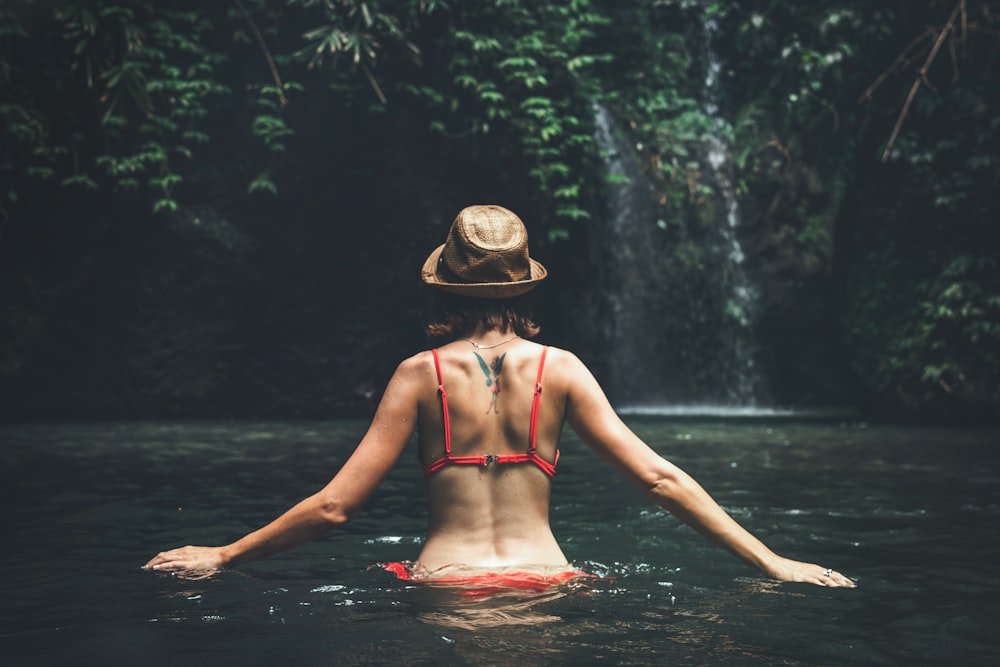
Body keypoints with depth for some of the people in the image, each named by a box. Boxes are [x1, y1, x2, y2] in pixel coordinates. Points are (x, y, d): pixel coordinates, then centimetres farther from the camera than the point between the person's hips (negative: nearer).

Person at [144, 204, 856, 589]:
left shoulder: (421, 373, -1)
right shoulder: (559, 369, 1)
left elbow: (333, 506, -3)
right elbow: (658, 478, -3)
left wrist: (222, 556, 10)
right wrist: (772, 562, 2)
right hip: (544, 581, 1)